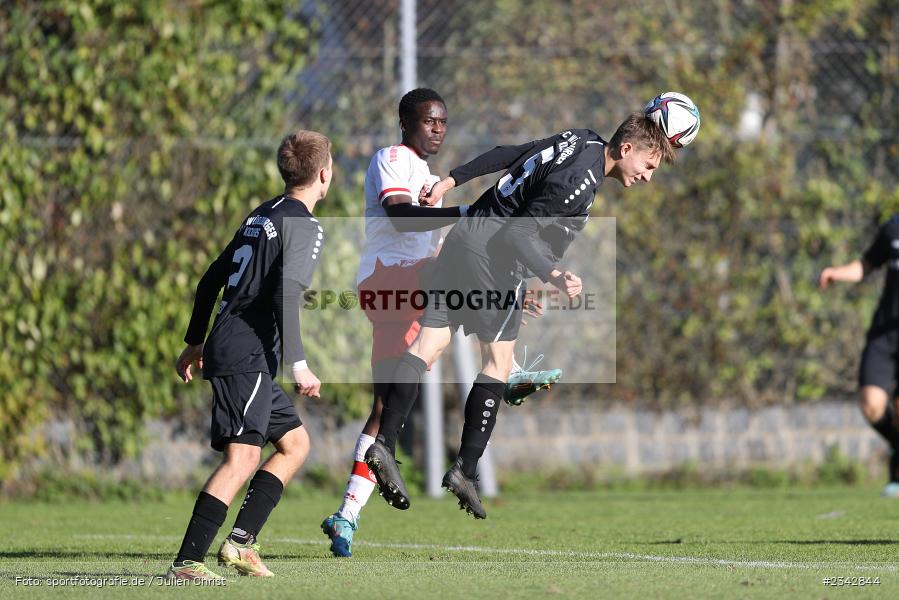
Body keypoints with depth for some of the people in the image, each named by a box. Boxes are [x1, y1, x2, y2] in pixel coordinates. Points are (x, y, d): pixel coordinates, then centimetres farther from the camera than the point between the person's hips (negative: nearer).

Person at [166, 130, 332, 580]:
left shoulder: (262, 215, 19)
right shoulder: (304, 228, -8)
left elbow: (211, 280, 22)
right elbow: (285, 295, -22)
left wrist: (195, 343, 29)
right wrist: (299, 365, -23)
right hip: (246, 354, -10)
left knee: (295, 442, 17)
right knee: (242, 458, -15)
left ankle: (241, 541, 8)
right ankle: (187, 562, -22)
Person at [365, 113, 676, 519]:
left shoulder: (581, 140, 10)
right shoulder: (579, 180, -19)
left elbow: (504, 155, 18)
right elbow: (518, 235, -21)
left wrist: (452, 181, 25)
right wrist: (553, 276, -31)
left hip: (464, 236, 9)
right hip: (496, 257, -9)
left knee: (428, 345, 0)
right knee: (497, 363, 3)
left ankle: (384, 444, -11)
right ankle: (465, 470, 4)